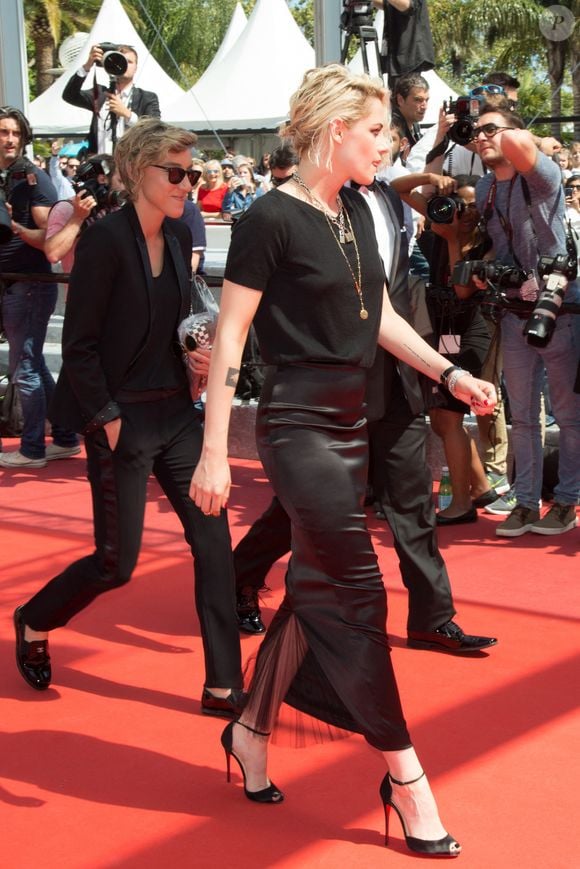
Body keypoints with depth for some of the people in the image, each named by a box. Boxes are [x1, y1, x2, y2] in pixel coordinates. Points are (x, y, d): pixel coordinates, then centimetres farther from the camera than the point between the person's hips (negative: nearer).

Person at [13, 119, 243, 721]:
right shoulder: (105, 240, -16)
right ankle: (33, 623, 31)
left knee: (213, 539, 1)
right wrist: (107, 420, -15)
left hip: (175, 412, 7)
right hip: (123, 419, -7)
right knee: (117, 562, 2)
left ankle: (223, 686, 10)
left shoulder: (178, 237, 6)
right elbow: (79, 345, -15)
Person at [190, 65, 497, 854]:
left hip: (349, 423, 8)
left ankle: (251, 730, 31)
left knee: (316, 587, 14)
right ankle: (404, 773, 6)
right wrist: (214, 451, -16)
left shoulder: (356, 210, 9)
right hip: (298, 425, -8)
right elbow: (229, 338, -14)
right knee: (357, 592, -4)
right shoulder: (271, 218, -14)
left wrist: (449, 373, 6)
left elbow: (379, 316, 17)